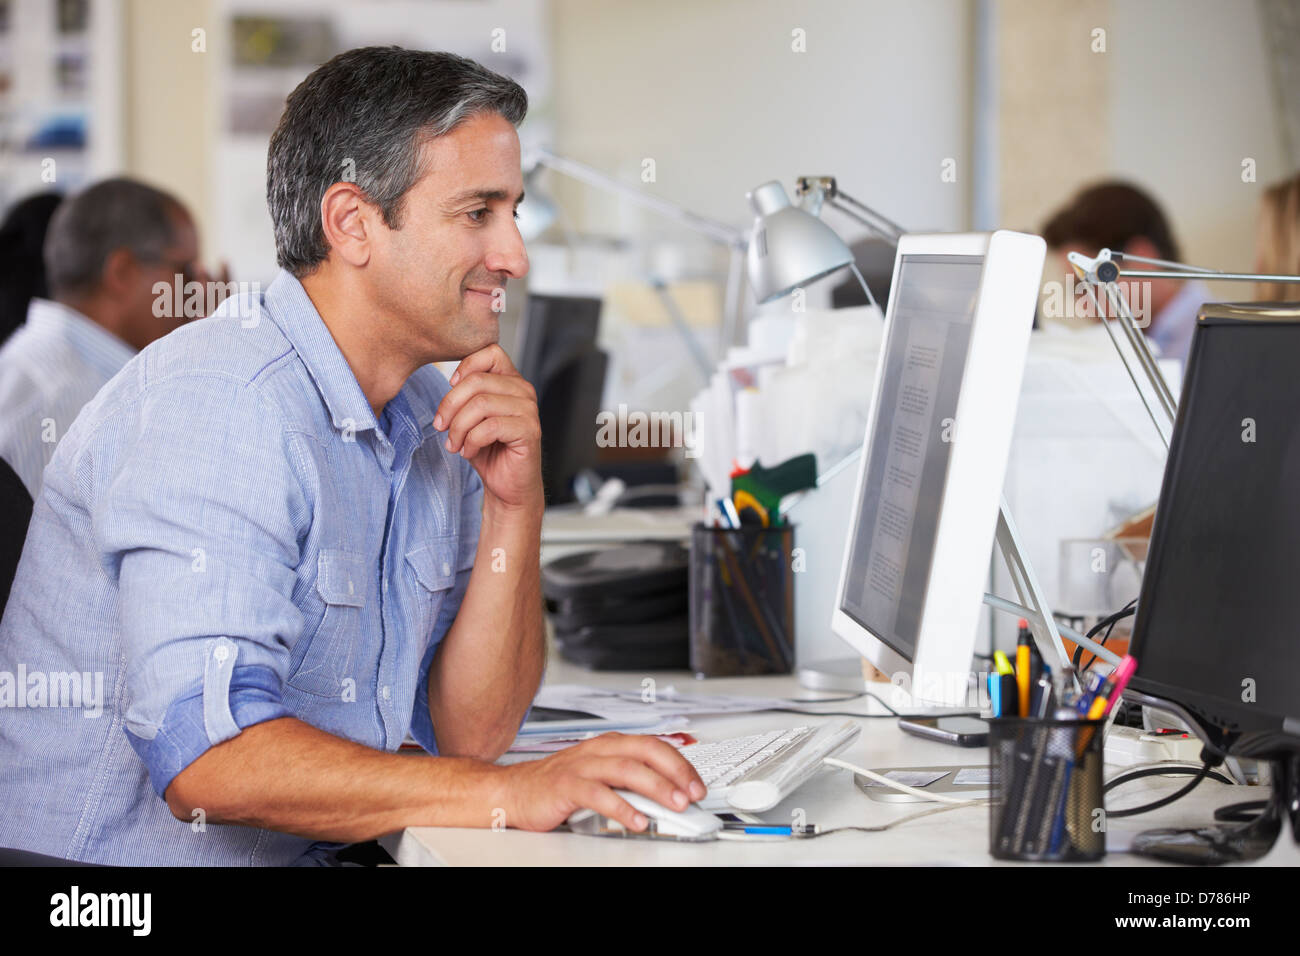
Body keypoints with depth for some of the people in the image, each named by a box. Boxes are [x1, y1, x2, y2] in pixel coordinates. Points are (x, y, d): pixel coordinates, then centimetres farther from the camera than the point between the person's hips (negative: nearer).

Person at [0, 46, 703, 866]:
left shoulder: (433, 413, 9)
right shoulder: (218, 403, -17)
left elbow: (467, 731, 7)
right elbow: (206, 759, -28)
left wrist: (515, 505, -6)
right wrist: (510, 794, -33)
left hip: (304, 860, 7)